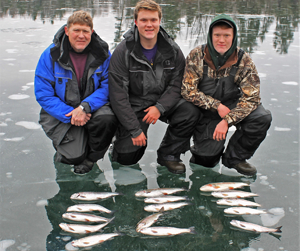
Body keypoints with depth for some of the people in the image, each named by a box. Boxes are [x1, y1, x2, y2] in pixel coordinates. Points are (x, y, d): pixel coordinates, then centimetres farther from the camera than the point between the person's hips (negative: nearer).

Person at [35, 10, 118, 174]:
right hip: (62, 114, -1)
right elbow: (43, 95, -10)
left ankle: (92, 156, -3)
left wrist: (85, 107, -27)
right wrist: (70, 114, -22)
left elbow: (108, 87, -9)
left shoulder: (102, 54, -6)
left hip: (92, 107, 2)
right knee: (73, 157, -17)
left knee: (107, 119, -33)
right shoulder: (51, 55, -10)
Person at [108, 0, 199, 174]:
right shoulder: (123, 52, -13)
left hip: (164, 102, 3)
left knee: (191, 112, -26)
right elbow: (118, 95, -15)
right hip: (134, 106, -2)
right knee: (127, 157, -11)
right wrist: (135, 130, -19)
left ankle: (169, 154, -4)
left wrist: (160, 107, -24)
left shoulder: (173, 50, -4)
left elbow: (176, 85, -5)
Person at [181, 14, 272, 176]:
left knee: (263, 117, -26)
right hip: (205, 111, -2)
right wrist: (217, 106, -20)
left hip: (232, 107, 2)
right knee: (206, 159, -16)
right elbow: (188, 91, -14)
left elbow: (251, 97, -13)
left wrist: (227, 120, -25)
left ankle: (234, 156, -2)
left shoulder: (244, 61, -11)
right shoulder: (196, 56, -13)